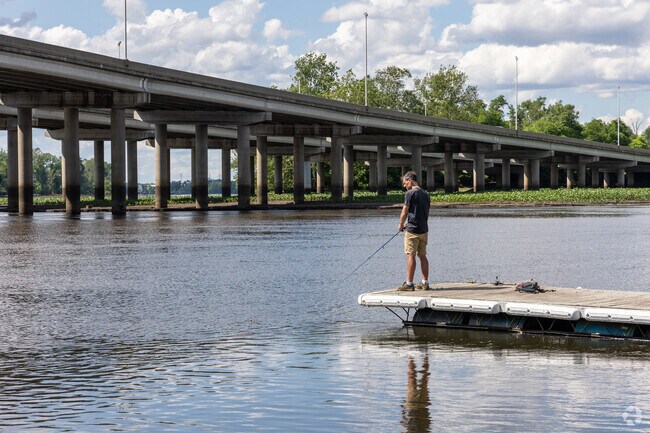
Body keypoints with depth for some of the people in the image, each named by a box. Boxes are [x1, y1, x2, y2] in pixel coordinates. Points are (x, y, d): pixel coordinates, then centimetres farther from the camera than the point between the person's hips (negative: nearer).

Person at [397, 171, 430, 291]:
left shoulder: (410, 193, -11)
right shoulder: (425, 194, 11)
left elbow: (404, 213, -8)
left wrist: (401, 225, 10)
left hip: (412, 230, -7)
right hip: (424, 229, 7)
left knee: (411, 256, -5)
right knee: (423, 256, 10)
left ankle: (409, 283, -5)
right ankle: (425, 283, 11)